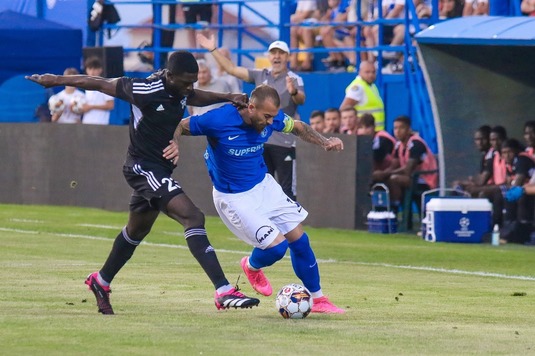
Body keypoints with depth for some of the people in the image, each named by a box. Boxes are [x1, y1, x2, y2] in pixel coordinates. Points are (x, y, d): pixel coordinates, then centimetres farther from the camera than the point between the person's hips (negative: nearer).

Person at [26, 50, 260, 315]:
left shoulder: (180, 90, -1)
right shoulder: (146, 90, -23)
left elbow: (196, 97, 24)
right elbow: (101, 84, -12)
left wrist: (227, 98, 7)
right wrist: (56, 80, -3)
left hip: (160, 170, 10)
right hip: (144, 168, -9)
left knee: (137, 230, 26)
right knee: (193, 217, -23)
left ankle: (100, 282, 47)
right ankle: (223, 292, -31)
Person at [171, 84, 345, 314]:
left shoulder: (271, 118, -12)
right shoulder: (219, 120, -28)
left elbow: (298, 127, 8)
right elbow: (180, 127, -15)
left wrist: (324, 142, -7)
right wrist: (174, 146, -35)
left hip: (264, 185, 6)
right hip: (233, 197, -6)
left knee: (299, 239, 5)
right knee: (276, 246, -13)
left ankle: (318, 300, 20)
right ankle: (252, 267, 24)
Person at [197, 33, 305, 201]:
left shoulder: (294, 79, -6)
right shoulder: (260, 75, 10)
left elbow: (301, 100, -24)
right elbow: (232, 69, 10)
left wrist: (293, 92, -47)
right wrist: (213, 50, 3)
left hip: (284, 143, -6)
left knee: (287, 191, -7)